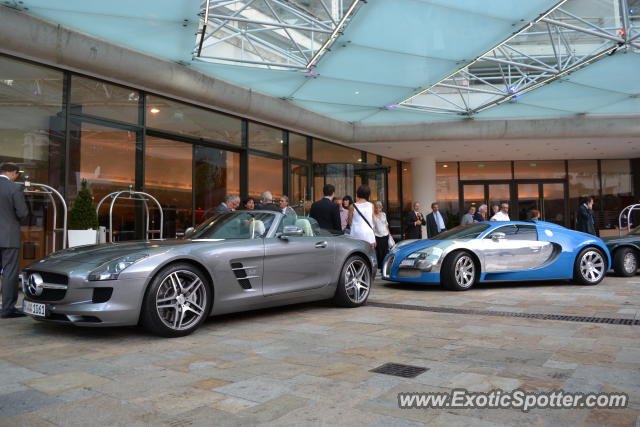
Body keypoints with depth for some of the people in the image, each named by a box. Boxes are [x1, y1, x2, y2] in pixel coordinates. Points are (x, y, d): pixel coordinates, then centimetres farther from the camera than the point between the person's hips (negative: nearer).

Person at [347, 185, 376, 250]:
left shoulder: (353, 206, -2)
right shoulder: (371, 206, 2)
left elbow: (350, 222, 7)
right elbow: (372, 222, 7)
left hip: (356, 234, -1)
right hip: (369, 234, 1)